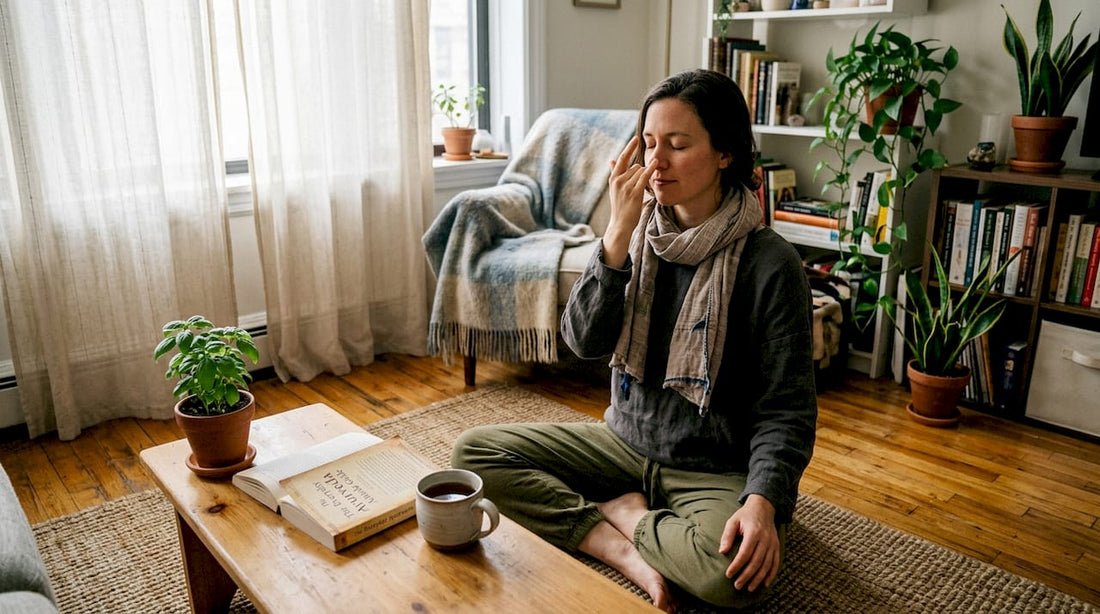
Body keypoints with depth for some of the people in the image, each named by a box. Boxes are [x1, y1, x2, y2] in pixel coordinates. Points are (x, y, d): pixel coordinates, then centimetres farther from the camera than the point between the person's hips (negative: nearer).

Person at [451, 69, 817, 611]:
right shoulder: (640, 231, -1)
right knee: (473, 450, -7)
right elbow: (585, 341, -12)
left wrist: (762, 501, -30)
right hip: (626, 441, 5)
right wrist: (620, 230, -21)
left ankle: (615, 509, -7)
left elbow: (786, 410, -12)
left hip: (717, 471, -4)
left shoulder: (769, 264, -15)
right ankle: (627, 553, -15)